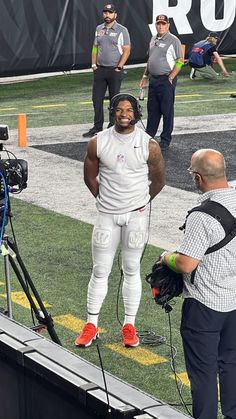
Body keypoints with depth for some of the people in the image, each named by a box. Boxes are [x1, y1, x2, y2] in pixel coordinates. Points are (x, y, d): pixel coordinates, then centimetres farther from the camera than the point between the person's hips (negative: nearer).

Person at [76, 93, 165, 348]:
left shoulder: (149, 145, -7)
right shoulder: (98, 143, -4)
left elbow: (158, 180, 5)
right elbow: (90, 177, 10)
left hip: (137, 215, -1)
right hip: (107, 215, 1)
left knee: (132, 271, 7)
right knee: (100, 271, 4)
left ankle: (129, 326, 17)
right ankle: (91, 326, 13)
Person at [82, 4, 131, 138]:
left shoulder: (122, 30, -6)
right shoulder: (99, 29, 11)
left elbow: (126, 50, -9)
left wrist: (119, 68, -15)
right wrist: (94, 64, 5)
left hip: (114, 70, -5)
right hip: (100, 69, 5)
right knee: (97, 99, 5)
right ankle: (97, 127, 12)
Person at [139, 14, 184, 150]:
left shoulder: (173, 40, -9)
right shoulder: (154, 39, 15)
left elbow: (180, 61, -13)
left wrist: (171, 78, -17)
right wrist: (145, 76, 19)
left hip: (166, 79, -7)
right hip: (153, 79, 7)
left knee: (167, 111, 0)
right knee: (152, 109, 13)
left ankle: (166, 139, 7)